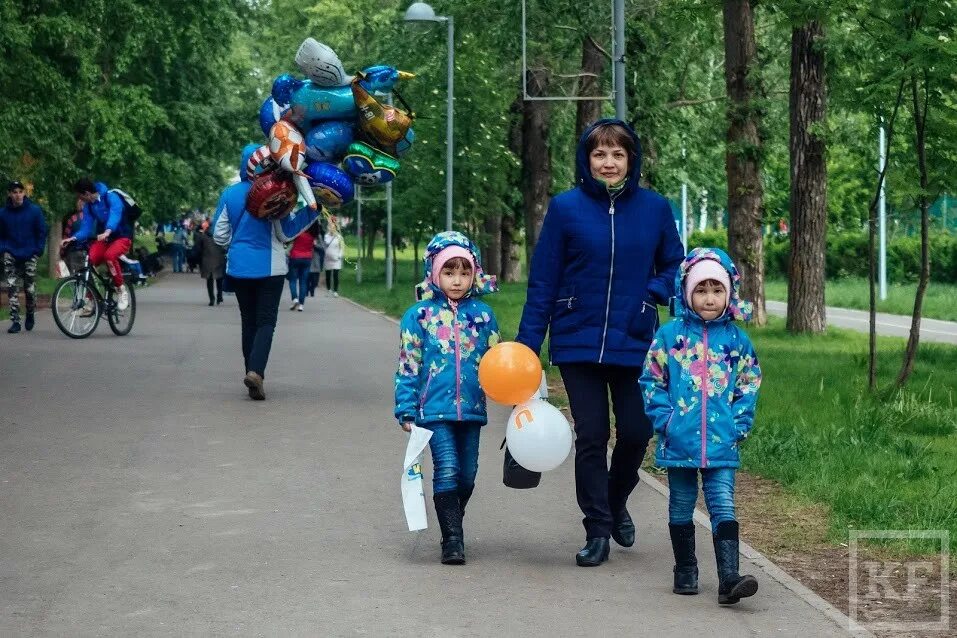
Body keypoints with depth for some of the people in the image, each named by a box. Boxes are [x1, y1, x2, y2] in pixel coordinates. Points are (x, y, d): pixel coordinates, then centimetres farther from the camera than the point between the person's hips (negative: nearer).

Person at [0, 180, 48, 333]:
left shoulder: (34, 210, -4)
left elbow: (42, 232, 3)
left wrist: (38, 251, -4)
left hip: (29, 256, -1)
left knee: (30, 289, 2)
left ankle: (30, 315, 29)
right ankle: (15, 321, -8)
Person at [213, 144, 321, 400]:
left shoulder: (229, 194, -1)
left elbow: (219, 235, 3)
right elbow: (286, 233, -7)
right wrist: (312, 211, -2)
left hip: (238, 267, 3)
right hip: (269, 267, -3)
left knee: (248, 321, 13)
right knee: (266, 321, -1)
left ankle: (254, 375, 13)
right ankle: (256, 370, -23)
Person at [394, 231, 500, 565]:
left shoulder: (482, 314, 5)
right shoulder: (419, 315, -2)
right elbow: (407, 367, 0)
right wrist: (406, 410, -3)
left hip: (471, 409, 3)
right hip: (435, 409, -3)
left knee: (467, 475, 10)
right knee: (447, 469, -12)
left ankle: (453, 526, 31)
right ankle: (452, 540, -5)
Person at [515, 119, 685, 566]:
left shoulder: (655, 208, 1)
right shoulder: (566, 208, -3)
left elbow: (674, 265, 13)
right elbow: (542, 282, -1)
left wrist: (653, 292, -9)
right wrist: (526, 345, -4)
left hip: (634, 345, 1)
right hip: (578, 342, -1)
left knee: (636, 432, 4)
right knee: (591, 437, 2)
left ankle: (616, 502, 33)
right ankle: (597, 529, 14)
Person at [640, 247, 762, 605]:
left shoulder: (737, 340, 3)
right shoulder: (670, 335, -1)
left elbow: (749, 386, 10)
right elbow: (651, 381, 2)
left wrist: (739, 424, 0)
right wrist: (665, 420, -7)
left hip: (722, 444, 0)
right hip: (679, 442, 0)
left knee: (723, 507, -6)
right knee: (681, 508, 12)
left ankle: (729, 578, -11)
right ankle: (685, 572, 25)